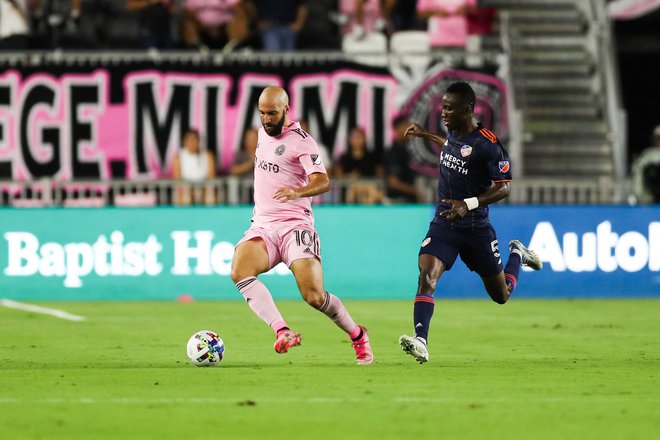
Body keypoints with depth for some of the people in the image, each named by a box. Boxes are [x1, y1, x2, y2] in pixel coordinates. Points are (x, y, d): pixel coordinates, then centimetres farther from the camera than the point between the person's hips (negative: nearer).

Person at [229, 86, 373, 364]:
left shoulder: (301, 142, -8)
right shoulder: (263, 132, 14)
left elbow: (323, 182, -21)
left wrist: (297, 192, -41)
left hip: (295, 225, -6)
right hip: (262, 226, 6)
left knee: (314, 297, -16)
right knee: (239, 271, -27)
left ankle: (357, 335, 13)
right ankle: (283, 332, -36)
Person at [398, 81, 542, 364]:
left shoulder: (487, 144, -18)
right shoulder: (453, 133, 3)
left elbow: (503, 188, -16)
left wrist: (469, 204, -27)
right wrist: (426, 135, 30)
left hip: (476, 228, -4)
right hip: (443, 223, 4)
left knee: (501, 296, 13)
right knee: (426, 277, -22)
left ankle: (516, 255, 43)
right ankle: (420, 341, -31)